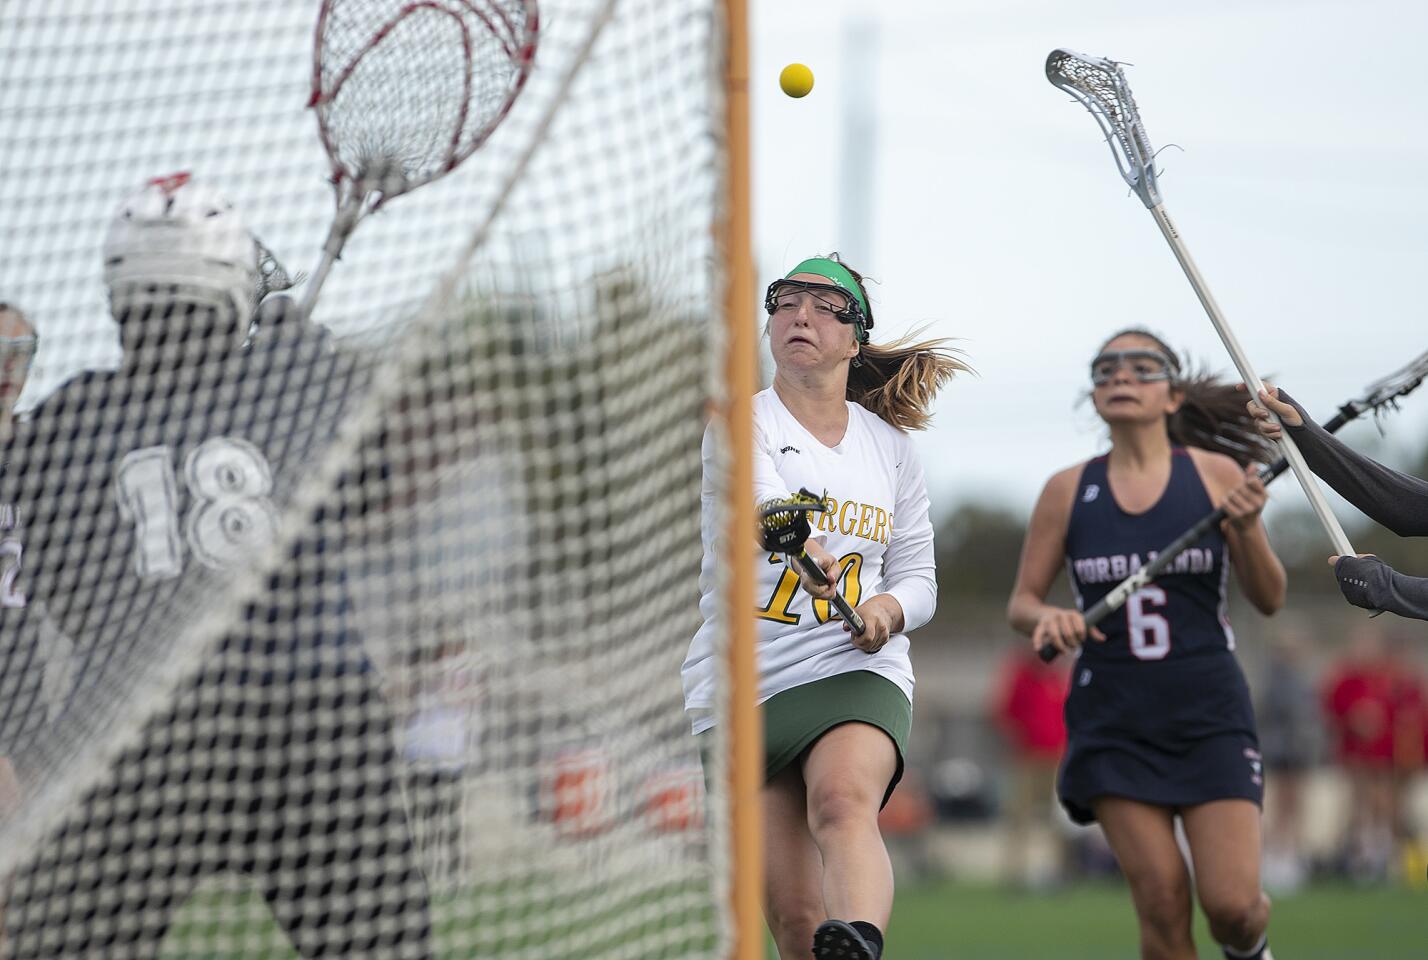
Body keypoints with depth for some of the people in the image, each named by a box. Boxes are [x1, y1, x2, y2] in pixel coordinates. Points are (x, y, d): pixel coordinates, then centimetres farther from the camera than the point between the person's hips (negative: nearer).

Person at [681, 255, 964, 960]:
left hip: (854, 671, 0)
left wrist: (887, 608, -4)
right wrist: (801, 545, -45)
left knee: (843, 802, -34)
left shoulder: (889, 446, 14)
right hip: (740, 684, 0)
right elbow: (762, 498, -22)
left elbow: (917, 576, 21)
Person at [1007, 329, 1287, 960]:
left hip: (1209, 715, -1)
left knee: (1231, 904, -8)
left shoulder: (1216, 475, 0)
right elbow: (1021, 602, 9)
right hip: (1113, 719, 1)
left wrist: (1248, 529, -17)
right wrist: (1046, 619, -14)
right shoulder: (1068, 491, 4)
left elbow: (1269, 600, 2)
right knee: (1162, 907, -6)